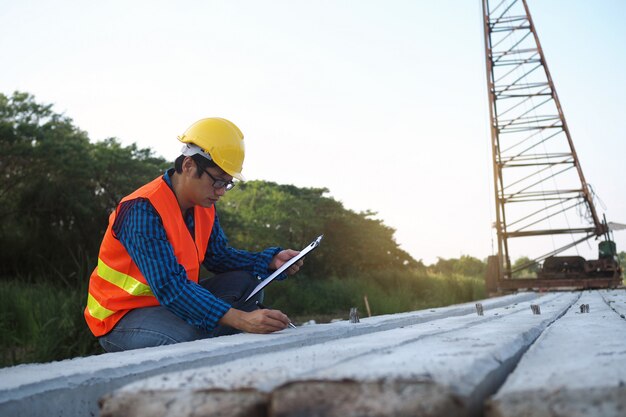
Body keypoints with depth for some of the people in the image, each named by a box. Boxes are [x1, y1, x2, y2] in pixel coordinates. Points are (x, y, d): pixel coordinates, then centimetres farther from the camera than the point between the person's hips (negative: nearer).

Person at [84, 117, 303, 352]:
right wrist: (240, 319, -42)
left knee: (245, 283, -2)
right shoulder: (144, 210, -27)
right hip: (120, 317, -9)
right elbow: (169, 286, -35)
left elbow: (219, 256, 7)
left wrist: (272, 261, -10)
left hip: (173, 303, 9)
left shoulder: (204, 206, 0)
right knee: (190, 335, -37)